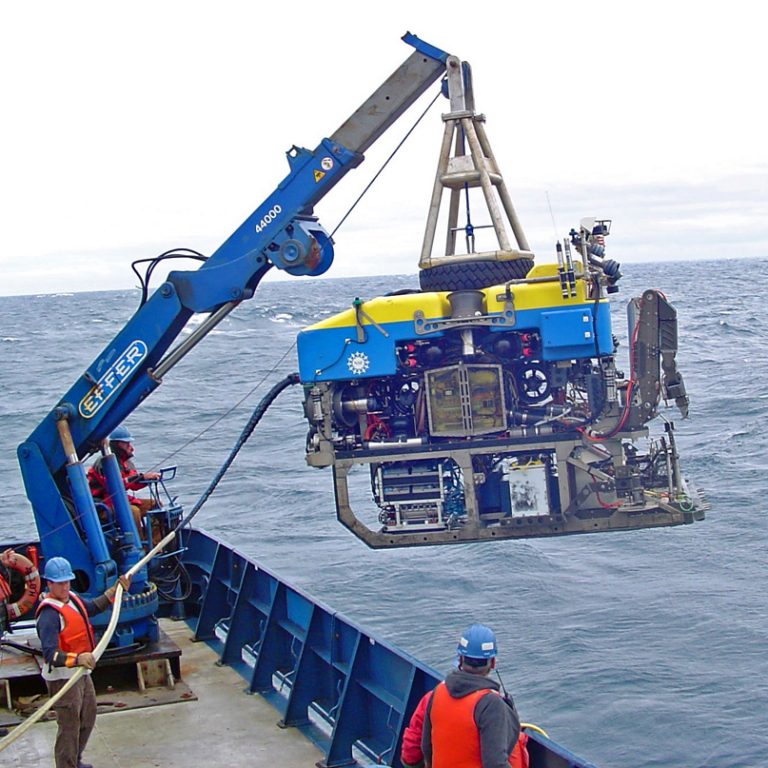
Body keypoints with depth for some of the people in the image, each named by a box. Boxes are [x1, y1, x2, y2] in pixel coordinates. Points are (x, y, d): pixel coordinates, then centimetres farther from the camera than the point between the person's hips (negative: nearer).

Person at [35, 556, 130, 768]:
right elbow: (50, 655, -35)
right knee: (69, 727, -4)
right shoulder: (49, 614, -27)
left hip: (81, 672, 10)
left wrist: (115, 591, 20)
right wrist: (77, 659, -49)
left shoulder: (71, 598, 2)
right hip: (62, 677, -10)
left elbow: (93, 607, 26)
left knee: (88, 719, 25)